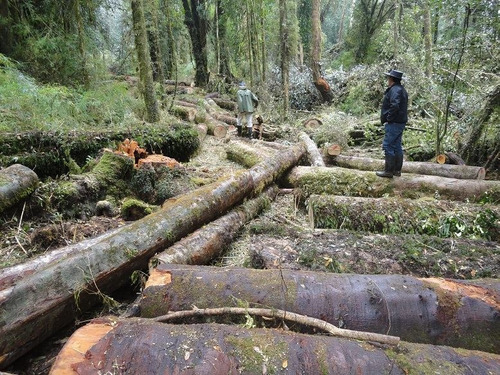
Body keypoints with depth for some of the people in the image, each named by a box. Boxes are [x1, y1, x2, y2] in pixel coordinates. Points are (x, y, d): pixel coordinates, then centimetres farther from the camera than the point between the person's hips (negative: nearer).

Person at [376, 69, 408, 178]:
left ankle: (389, 171, -2)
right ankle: (397, 170, 20)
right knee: (397, 146, 13)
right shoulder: (401, 89, 18)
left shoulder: (395, 90, -16)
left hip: (394, 124, -10)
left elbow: (395, 106, -29)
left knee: (388, 146, -6)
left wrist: (388, 119, -19)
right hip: (400, 123, 10)